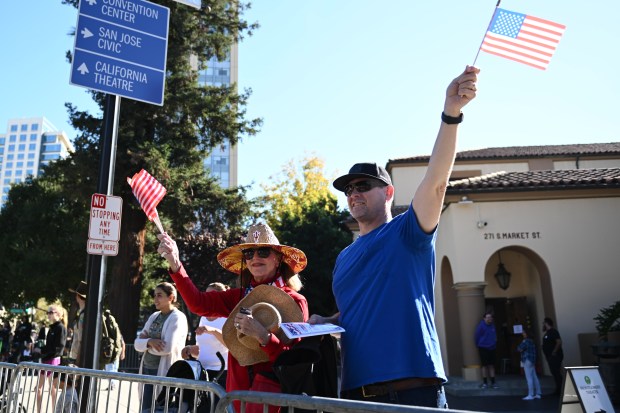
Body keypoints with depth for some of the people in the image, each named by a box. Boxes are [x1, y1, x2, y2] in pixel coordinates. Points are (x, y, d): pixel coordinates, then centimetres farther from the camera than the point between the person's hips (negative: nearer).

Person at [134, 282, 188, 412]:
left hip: (165, 372, -7)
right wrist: (149, 342, -15)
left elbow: (167, 347, -20)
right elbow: (137, 344, 6)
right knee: (146, 409, 10)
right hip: (147, 370, 7)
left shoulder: (177, 318, -9)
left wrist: (146, 343, -4)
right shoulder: (153, 317, 11)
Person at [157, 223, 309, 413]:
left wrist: (262, 335, -28)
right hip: (238, 386, 5)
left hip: (272, 388, -4)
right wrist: (175, 264, -20)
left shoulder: (295, 301, -8)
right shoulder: (240, 296, 6)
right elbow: (199, 303, -9)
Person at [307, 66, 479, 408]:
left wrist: (450, 113, -28)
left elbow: (436, 180, -17)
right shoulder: (343, 258, 16)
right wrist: (326, 323, 5)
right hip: (355, 393, 6)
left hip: (411, 388, -5)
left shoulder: (407, 233, -1)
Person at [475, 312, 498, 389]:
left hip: (491, 348, 4)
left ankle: (493, 382, 16)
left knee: (491, 365, 9)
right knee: (484, 365, 1)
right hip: (483, 348, -4)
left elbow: (495, 336, 15)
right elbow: (476, 336, -8)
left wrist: (494, 344, 13)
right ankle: (485, 382, 11)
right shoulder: (481, 326, -15)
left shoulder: (492, 326, 1)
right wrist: (479, 345, 1)